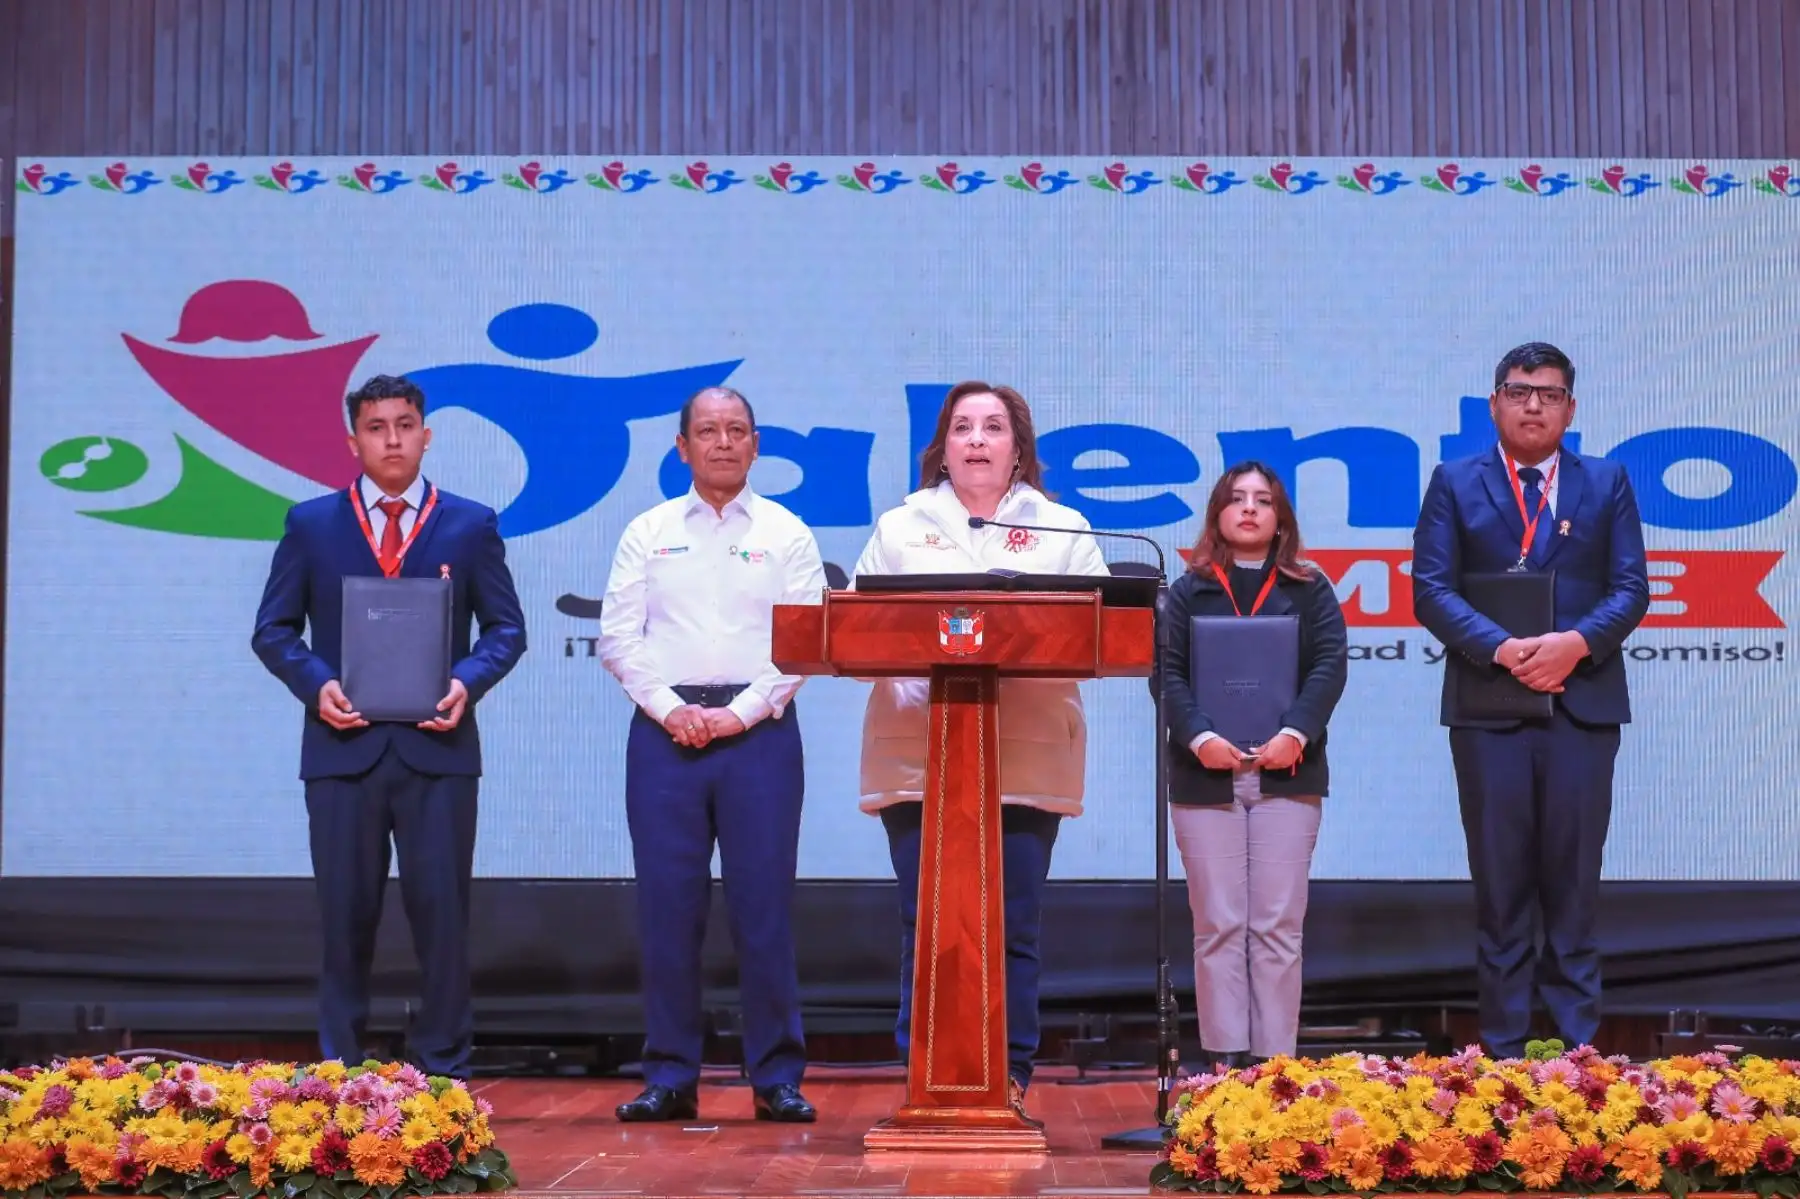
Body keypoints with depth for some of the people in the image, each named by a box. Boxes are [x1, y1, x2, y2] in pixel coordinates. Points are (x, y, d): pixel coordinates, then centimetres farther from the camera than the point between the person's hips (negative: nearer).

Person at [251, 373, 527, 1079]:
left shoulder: (471, 524, 7)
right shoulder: (311, 524, 8)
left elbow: (506, 628, 8)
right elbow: (273, 630, 8)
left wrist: (468, 681, -11)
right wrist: (314, 683, -10)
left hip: (438, 747, 0)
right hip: (343, 746, 0)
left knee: (441, 909, 1)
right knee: (346, 912, 6)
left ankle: (441, 1066, 11)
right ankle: (339, 1068, 16)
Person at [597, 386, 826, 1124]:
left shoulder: (786, 535, 8)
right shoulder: (648, 533, 11)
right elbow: (618, 636, 5)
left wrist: (740, 712, -10)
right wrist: (670, 708, -8)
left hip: (759, 730, -1)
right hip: (665, 731, 1)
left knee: (764, 903, -2)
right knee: (667, 904, 1)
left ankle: (777, 1077, 5)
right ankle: (670, 1077, 8)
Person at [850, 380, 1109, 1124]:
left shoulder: (1062, 530, 13)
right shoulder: (900, 527, 15)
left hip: (1026, 755, 0)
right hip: (918, 750, 0)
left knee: (1013, 926, 0)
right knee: (925, 923, -2)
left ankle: (1011, 1077, 7)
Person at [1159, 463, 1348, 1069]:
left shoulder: (1310, 591, 11)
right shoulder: (1188, 592, 11)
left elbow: (1330, 665, 0)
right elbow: (1166, 671, 1)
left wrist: (1296, 733, -15)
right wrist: (1198, 736, -15)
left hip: (1286, 775, 0)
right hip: (1205, 775, 0)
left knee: (1278, 926, 0)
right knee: (1218, 925, 0)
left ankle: (1276, 1059, 4)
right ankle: (1223, 1058, 4)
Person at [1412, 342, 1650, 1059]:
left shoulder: (1607, 484, 11)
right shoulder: (1455, 484, 7)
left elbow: (1631, 588, 3)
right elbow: (1431, 590, -2)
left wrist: (1578, 642, -16)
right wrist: (1502, 649, -16)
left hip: (1583, 702, 1)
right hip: (1489, 706, -1)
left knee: (1573, 877, 5)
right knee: (1500, 880, 3)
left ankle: (1578, 1042, 11)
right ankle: (1504, 1047, 9)